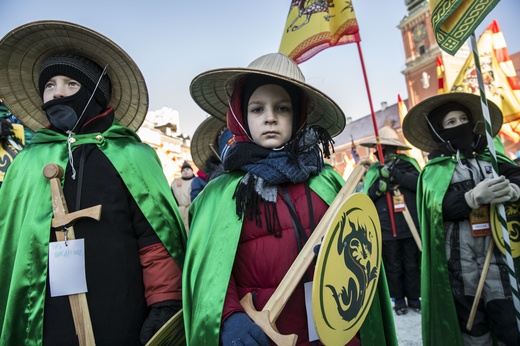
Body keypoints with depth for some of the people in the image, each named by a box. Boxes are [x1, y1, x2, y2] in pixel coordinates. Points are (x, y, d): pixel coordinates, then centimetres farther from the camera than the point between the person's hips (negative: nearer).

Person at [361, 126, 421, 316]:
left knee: (412, 264, 13)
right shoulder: (373, 171, 6)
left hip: (411, 225, 0)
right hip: (387, 228, 0)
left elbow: (420, 183, -13)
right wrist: (378, 187, -18)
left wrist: (396, 174, -21)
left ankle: (414, 298, 28)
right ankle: (399, 300, 24)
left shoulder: (408, 163, 5)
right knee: (393, 266, 10)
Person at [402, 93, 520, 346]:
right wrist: (473, 197, -25)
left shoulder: (489, 158, 14)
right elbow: (436, 206, -11)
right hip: (459, 257, -2)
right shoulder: (434, 170, 5)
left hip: (496, 250, 2)